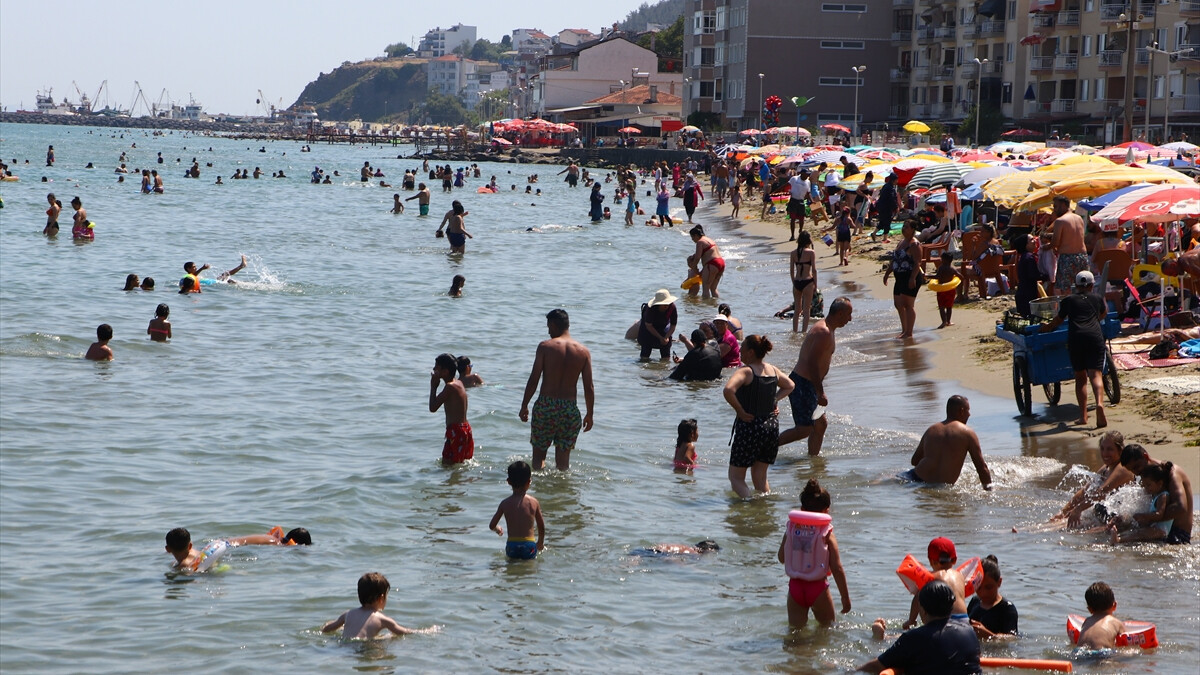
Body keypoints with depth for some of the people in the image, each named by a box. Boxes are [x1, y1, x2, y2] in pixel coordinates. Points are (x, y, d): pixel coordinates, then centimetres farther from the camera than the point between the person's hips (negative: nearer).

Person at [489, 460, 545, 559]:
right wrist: (541, 543, 27)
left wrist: (497, 529, 31)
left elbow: (492, 526, 7)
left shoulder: (505, 503, 1)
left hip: (512, 546, 1)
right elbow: (541, 527, 8)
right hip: (529, 547, -1)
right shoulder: (533, 502, 0)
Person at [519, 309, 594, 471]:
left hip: (545, 405, -2)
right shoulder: (583, 352, 2)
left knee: (539, 454, 10)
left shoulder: (545, 346, -6)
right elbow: (588, 388, 2)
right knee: (564, 457, 12)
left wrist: (524, 406, 3)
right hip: (570, 409, 2)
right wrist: (589, 415, 12)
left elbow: (533, 380, -7)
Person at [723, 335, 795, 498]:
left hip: (750, 427, -7)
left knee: (736, 477, 3)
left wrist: (740, 411, -18)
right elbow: (789, 386, 25)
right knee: (760, 477, 19)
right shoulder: (773, 370, 8)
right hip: (772, 426, 7)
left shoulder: (746, 371, -14)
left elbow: (728, 390, -30)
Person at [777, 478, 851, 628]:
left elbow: (782, 558, 9)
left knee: (795, 628, 14)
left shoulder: (791, 529, -1)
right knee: (827, 627, 14)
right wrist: (845, 597, -1)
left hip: (795, 586, 3)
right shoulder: (827, 535, -9)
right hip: (818, 588, -3)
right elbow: (837, 568, -9)